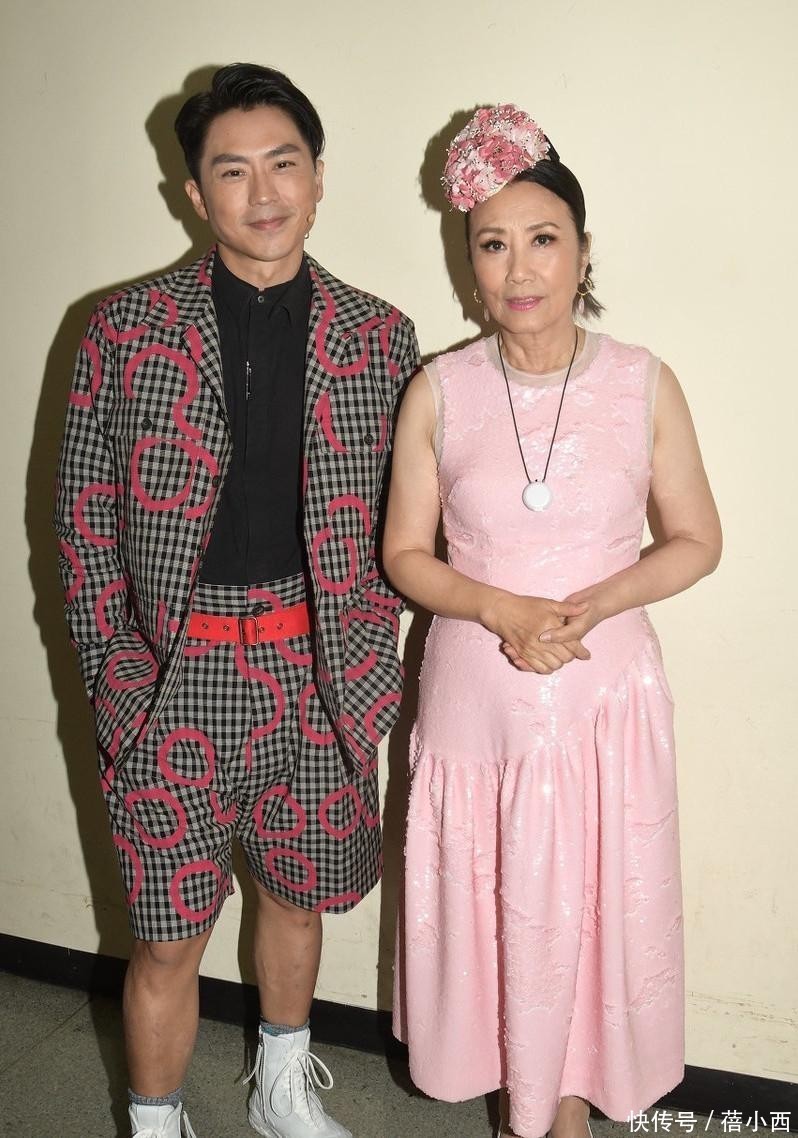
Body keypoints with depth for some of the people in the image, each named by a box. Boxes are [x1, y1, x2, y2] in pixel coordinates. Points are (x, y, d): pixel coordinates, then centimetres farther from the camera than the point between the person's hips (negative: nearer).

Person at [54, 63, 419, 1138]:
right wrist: (119, 672, -5)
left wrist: (368, 655, -1)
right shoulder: (129, 327, -2)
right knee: (169, 937, 4)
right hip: (176, 668, -2)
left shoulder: (379, 336, 3)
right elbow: (85, 517, 0)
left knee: (298, 893, 20)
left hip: (319, 669, 3)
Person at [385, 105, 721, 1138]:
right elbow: (405, 554, 0)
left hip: (605, 691, 0)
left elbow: (694, 540, 1)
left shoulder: (644, 383, -5)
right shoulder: (440, 391, -4)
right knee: (491, 902, 12)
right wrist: (502, 609, -17)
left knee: (592, 903, 11)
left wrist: (590, 603, -15)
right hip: (475, 691, 1)